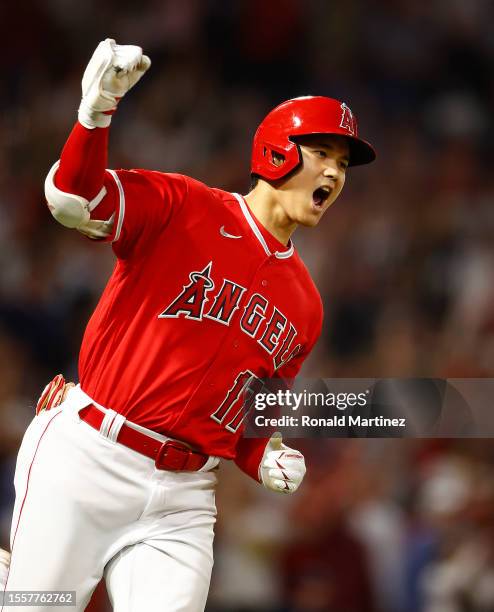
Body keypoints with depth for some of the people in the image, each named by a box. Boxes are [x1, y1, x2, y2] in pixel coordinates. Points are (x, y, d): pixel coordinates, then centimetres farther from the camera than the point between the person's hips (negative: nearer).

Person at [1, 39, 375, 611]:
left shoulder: (305, 309, 15)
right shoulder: (184, 206, -2)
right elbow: (73, 199, -18)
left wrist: (264, 460, 0)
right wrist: (96, 113, -35)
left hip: (182, 500, 5)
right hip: (85, 457, -5)